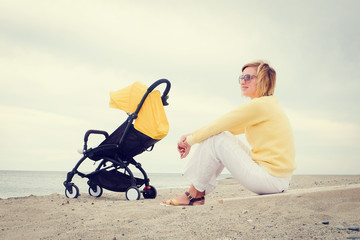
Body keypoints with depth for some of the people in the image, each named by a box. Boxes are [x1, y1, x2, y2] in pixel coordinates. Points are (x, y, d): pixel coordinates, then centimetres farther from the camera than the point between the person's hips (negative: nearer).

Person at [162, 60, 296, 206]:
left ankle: (194, 195, 2)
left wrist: (190, 140, 2)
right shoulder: (268, 105, 17)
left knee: (215, 139, -10)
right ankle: (199, 192, 12)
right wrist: (193, 135, 9)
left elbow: (218, 125, -13)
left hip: (272, 180, -10)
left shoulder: (259, 105, -15)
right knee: (224, 136, 14)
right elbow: (225, 128, 17)